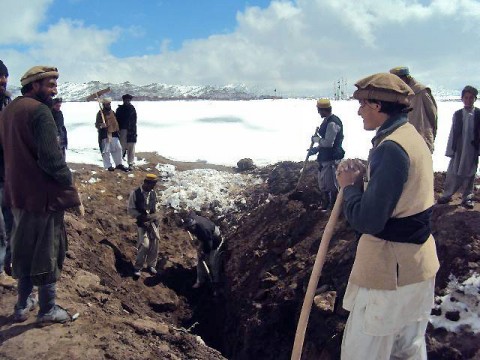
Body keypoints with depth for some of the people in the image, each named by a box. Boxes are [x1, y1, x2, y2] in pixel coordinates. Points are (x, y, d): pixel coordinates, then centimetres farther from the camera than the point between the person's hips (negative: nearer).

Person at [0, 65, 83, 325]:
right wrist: (69, 182, -11)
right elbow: (50, 157, -24)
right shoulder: (39, 111, -17)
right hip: (43, 194, -8)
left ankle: (23, 305, 32)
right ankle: (47, 309, 17)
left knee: (24, 249, 20)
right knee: (47, 252, 4)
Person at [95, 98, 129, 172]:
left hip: (113, 134, 7)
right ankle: (108, 166, 8)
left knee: (118, 148, 8)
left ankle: (119, 164, 20)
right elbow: (97, 124, -15)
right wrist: (101, 125, -35)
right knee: (106, 151, -3)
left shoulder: (112, 112, 13)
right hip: (104, 135, -7)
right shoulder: (100, 113, -9)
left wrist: (117, 130, 23)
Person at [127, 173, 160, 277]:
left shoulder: (153, 193, 1)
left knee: (154, 245, 7)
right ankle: (138, 267, 5)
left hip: (153, 222, 4)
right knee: (145, 245, -15)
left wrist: (152, 216, -8)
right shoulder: (135, 193, -11)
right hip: (142, 223, -4)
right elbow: (130, 210, -7)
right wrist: (142, 216, -17)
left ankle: (151, 265, 29)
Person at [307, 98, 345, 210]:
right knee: (322, 185, 20)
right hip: (324, 158, 11)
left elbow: (329, 142, -26)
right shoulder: (326, 121, 11)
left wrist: (316, 139, -11)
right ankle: (325, 206, 34)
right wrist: (315, 149, 12)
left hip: (331, 159, -11)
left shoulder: (333, 123, -21)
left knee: (332, 186, 0)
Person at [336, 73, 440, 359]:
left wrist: (350, 186, -10)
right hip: (417, 262, 10)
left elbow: (367, 220, -27)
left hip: (391, 268, -10)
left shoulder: (391, 148, -23)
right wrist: (363, 175, 0)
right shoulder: (414, 137, 9)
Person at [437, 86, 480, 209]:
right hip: (458, 148, 1)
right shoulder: (457, 114, 3)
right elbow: (453, 133, 2)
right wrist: (451, 150, 0)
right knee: (452, 173, 5)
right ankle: (447, 195, 16)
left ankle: (467, 197, 18)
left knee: (469, 174, 8)